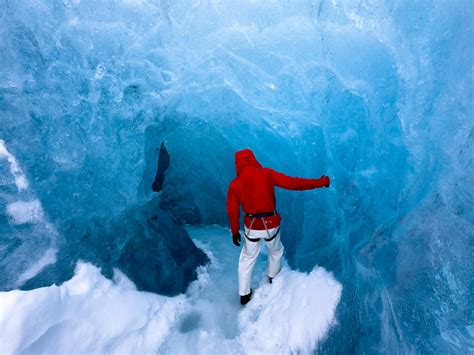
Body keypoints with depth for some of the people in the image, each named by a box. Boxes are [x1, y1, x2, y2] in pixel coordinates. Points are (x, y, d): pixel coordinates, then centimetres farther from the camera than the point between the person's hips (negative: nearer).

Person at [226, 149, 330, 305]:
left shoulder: (234, 184, -7)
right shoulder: (267, 174, -13)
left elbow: (232, 212, -3)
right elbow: (292, 183, -16)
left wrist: (235, 232, 11)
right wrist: (320, 182, -7)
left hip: (251, 227, 1)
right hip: (271, 225, -1)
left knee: (247, 258, 22)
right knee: (275, 251, 30)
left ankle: (244, 295, 32)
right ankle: (273, 277, 54)